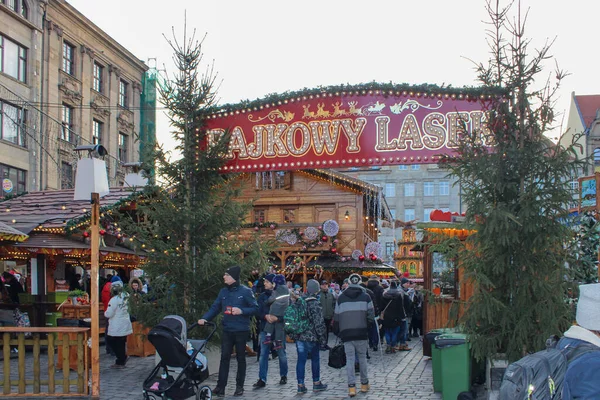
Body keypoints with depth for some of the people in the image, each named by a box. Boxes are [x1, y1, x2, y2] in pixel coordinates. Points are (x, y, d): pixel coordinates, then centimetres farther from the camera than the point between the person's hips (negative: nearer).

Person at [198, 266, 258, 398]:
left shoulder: (245, 291, -8)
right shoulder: (223, 292, 6)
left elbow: (255, 308, -6)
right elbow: (215, 308, 5)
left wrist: (241, 311, -21)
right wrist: (205, 318, -9)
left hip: (241, 331, -3)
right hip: (227, 331, 3)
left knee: (240, 358, 8)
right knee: (224, 357, -1)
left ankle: (239, 386, 17)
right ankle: (220, 386, 0)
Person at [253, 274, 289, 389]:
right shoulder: (262, 296, 6)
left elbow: (287, 312, -8)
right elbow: (258, 312, 3)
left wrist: (277, 318, -24)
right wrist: (265, 316, -18)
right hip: (265, 328, 2)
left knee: (281, 353, 10)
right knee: (263, 354, -1)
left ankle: (283, 376, 27)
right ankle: (262, 379, 2)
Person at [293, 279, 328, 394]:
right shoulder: (315, 304, -14)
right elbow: (319, 324, -15)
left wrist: (294, 334, 21)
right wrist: (323, 340, -9)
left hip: (298, 336, 4)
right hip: (312, 337, -4)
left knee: (301, 360, 7)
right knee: (315, 359, 12)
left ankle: (300, 385, 7)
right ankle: (316, 383, 21)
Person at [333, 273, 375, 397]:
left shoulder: (341, 298, 5)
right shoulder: (365, 297, 1)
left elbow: (336, 318, 7)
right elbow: (370, 316, -4)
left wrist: (337, 332, 17)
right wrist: (368, 328, 10)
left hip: (346, 334, 0)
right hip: (361, 333, 0)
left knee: (349, 359, 3)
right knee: (362, 358, 12)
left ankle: (351, 386, -4)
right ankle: (364, 384, 19)